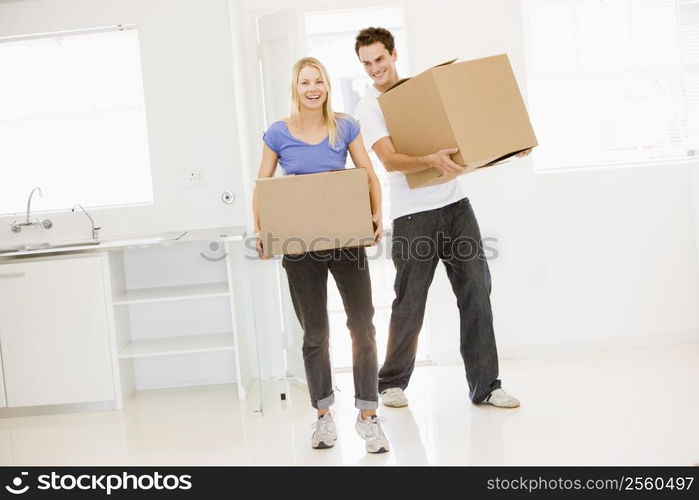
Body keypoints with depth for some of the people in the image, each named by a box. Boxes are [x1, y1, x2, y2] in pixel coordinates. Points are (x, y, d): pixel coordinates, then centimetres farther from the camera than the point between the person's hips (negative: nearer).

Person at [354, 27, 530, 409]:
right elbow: (391, 161, -18)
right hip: (413, 215, -4)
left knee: (476, 293, 0)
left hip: (455, 205, 4)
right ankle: (392, 383, 21)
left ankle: (485, 386, 7)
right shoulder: (367, 108, -2)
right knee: (410, 304, 1)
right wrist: (432, 160, -35)